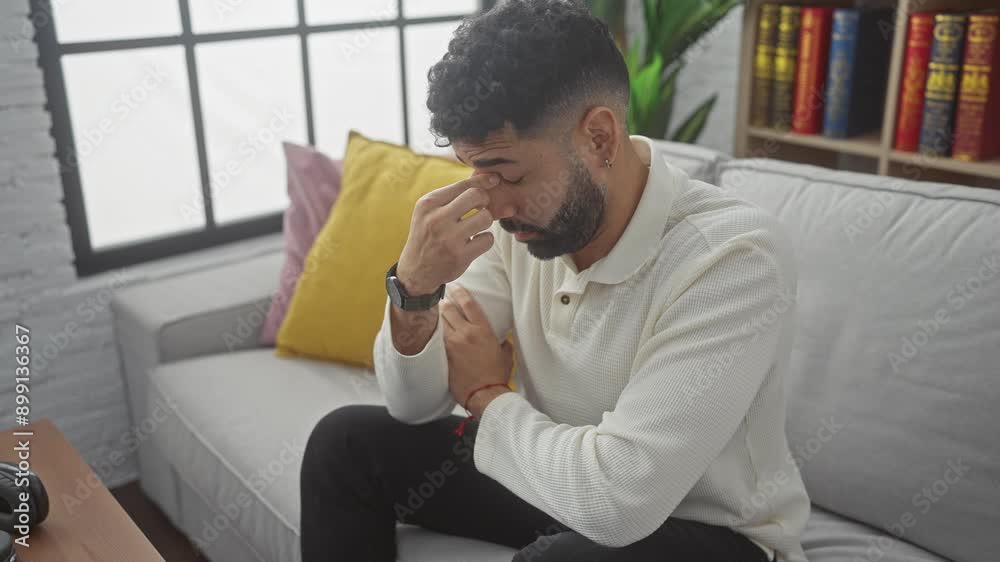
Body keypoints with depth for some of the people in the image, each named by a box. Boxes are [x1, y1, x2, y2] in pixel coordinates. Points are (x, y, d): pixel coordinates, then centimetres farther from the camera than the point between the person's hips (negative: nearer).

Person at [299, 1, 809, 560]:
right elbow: (415, 404, -6)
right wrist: (414, 287, -26)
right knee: (346, 440, -1)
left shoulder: (734, 259, -30)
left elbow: (616, 499, -35)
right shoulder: (524, 220, -10)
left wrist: (487, 396, -18)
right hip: (559, 480, 6)